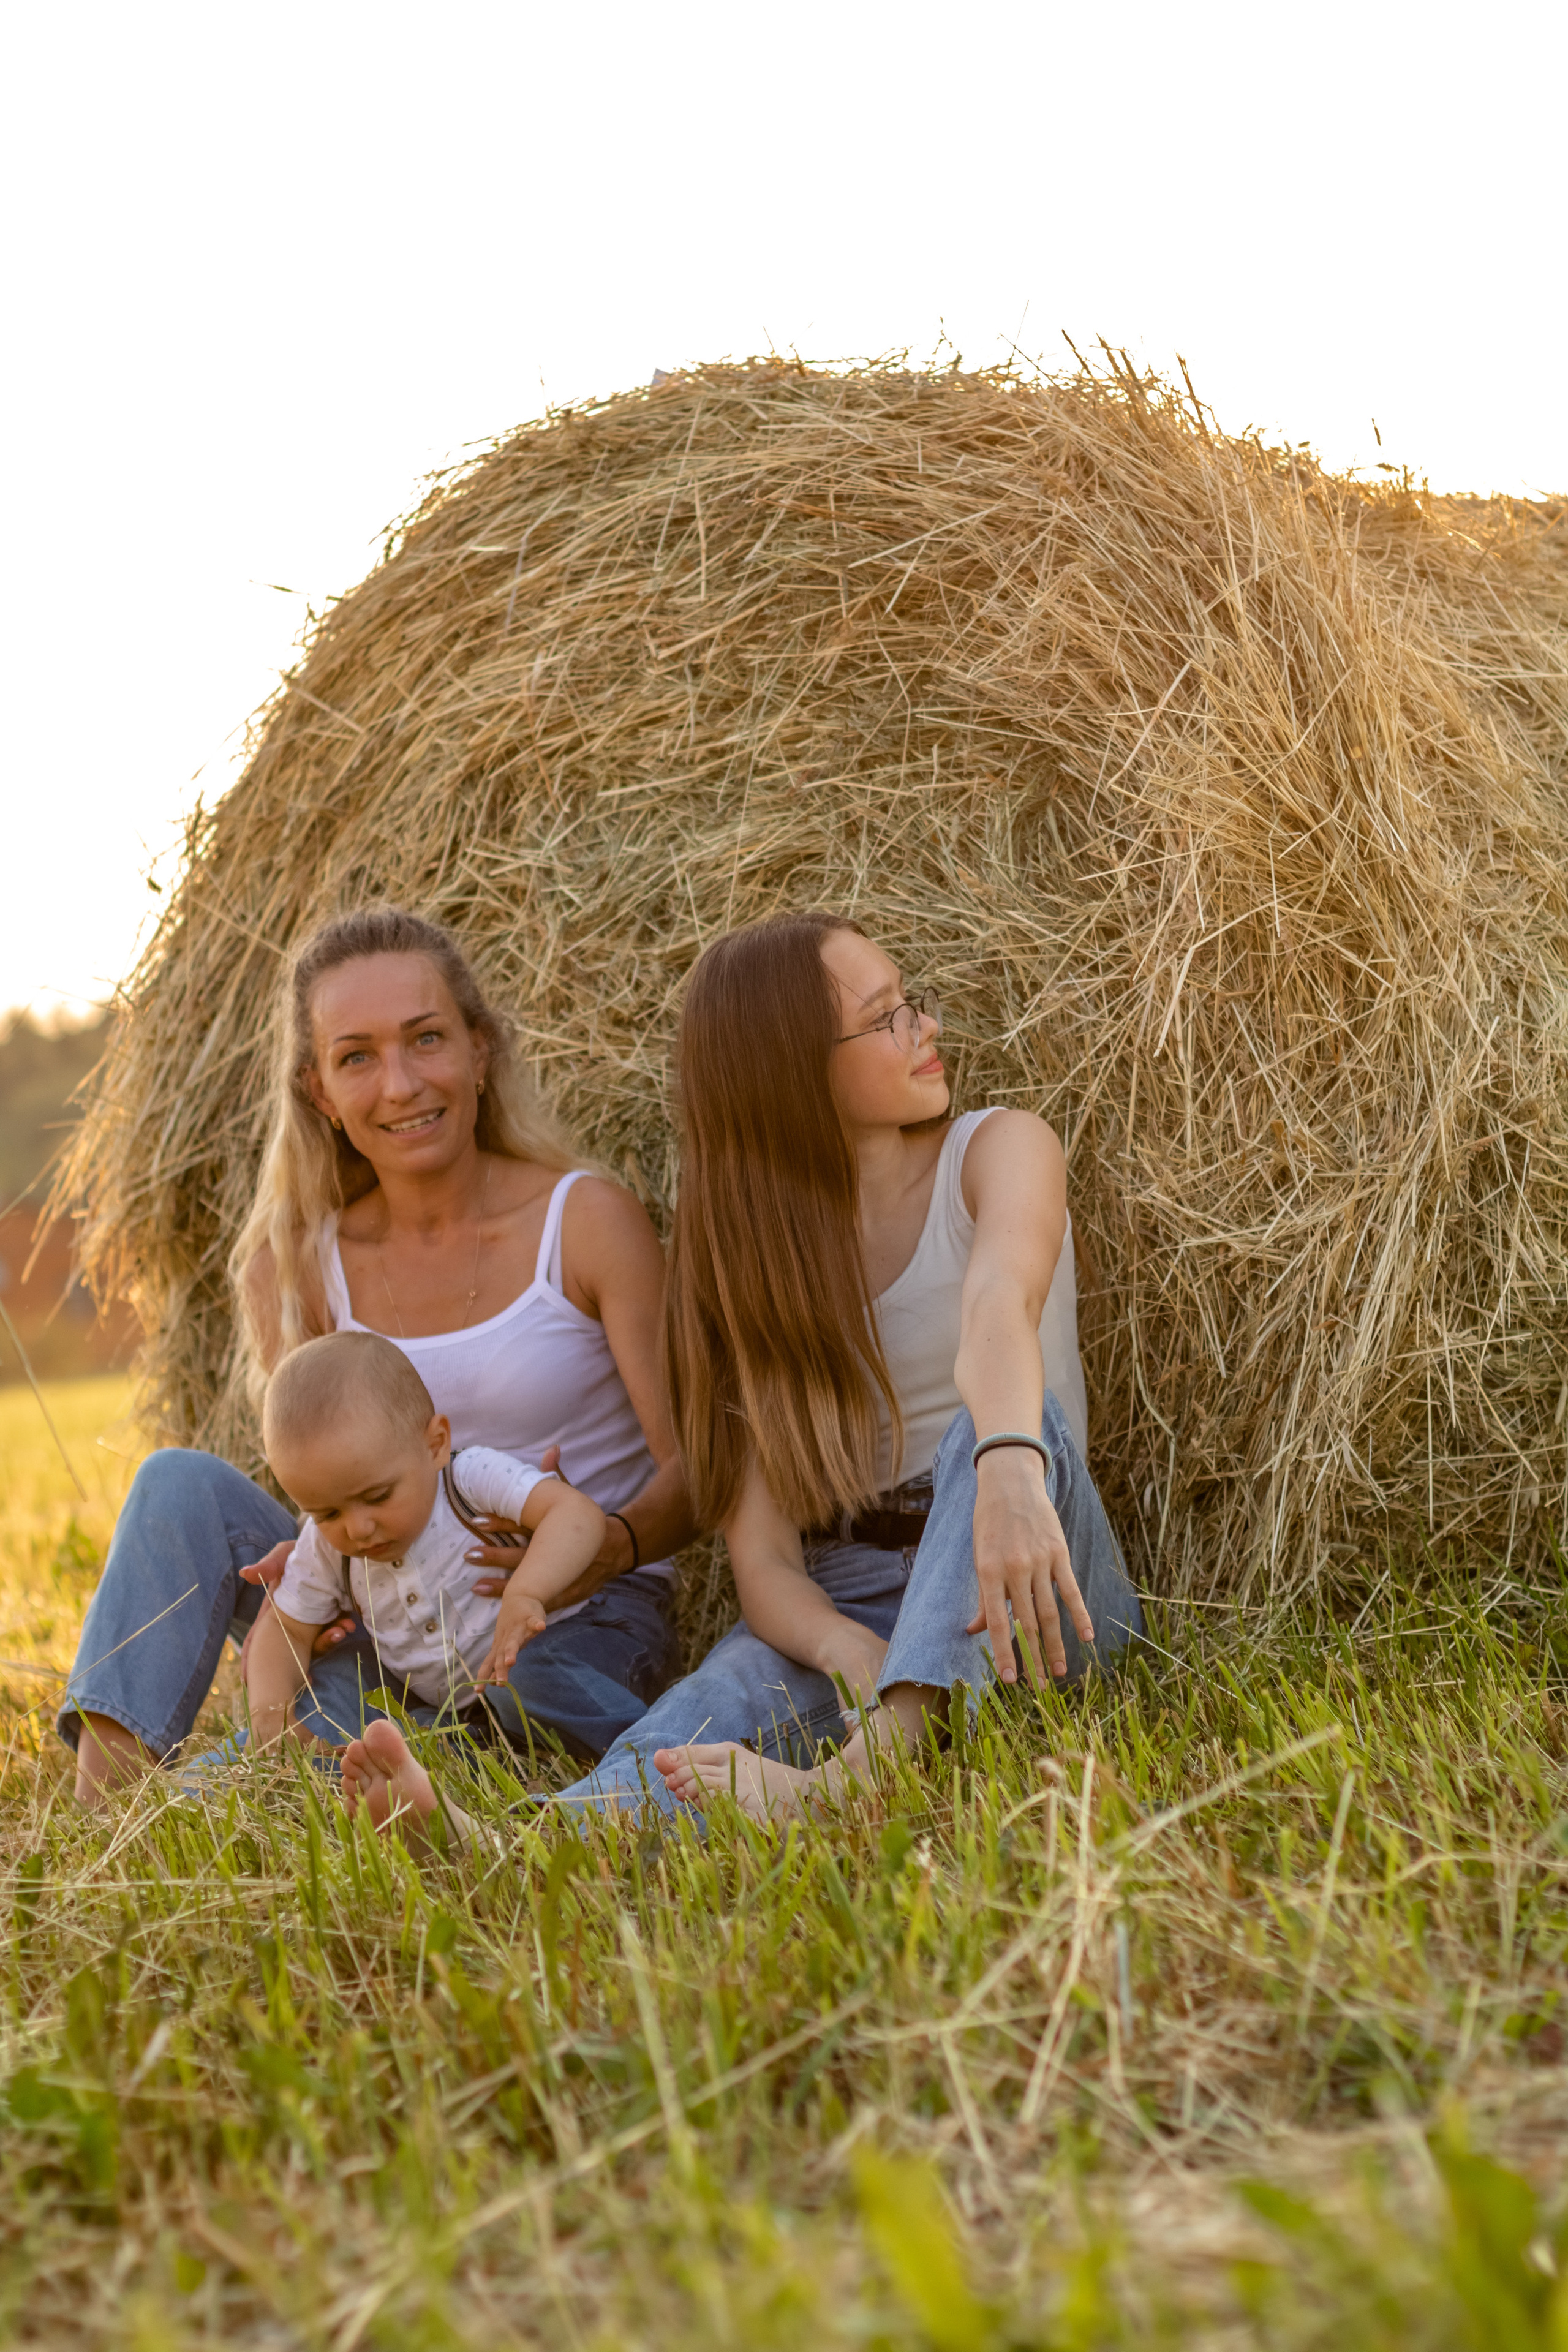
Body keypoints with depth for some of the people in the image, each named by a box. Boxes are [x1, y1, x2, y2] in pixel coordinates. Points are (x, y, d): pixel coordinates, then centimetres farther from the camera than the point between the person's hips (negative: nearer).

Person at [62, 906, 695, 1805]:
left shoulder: (588, 1221, -7)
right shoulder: (299, 1264, 3)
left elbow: (693, 1469, -9)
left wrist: (610, 1546, -32)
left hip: (582, 1626, -4)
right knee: (183, 1482, -17)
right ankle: (104, 1803, -24)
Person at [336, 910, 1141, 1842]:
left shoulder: (996, 1151, 0)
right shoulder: (747, 1254, 4)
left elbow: (1000, 1301, -27)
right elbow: (762, 1557, -5)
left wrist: (1009, 1470, -51)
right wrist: (847, 1649, -31)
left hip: (1031, 1592, -1)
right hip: (842, 1603, 1)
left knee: (1011, 1417, -34)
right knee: (722, 1705, -32)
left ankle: (864, 1776, -56)